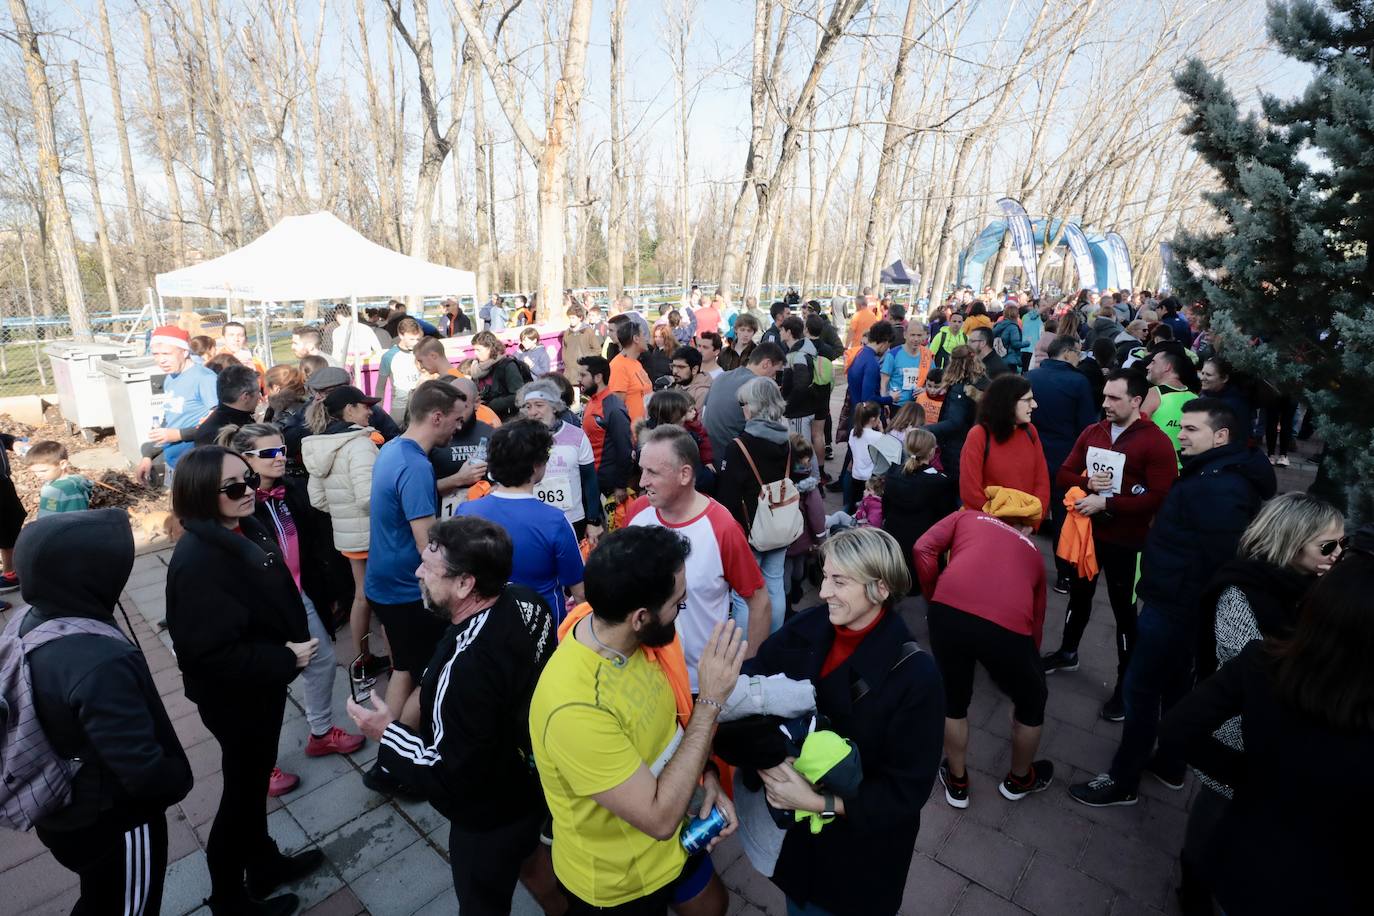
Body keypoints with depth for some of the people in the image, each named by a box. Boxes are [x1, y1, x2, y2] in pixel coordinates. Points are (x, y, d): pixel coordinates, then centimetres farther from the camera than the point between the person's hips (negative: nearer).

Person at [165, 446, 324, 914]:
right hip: (234, 696, -8)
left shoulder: (246, 531, -2)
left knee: (255, 780, 24)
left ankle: (264, 864, 45)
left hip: (261, 683, 8)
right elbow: (210, 652, -29)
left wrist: (294, 646, 3)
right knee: (242, 789, 11)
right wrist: (286, 660, -23)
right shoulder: (197, 560, -28)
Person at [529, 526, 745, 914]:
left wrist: (706, 776, -12)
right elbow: (660, 818, -32)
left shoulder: (629, 636, -16)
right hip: (617, 880, -6)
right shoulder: (575, 708, -39)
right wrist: (710, 700, -32)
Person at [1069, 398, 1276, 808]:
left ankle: (1123, 781, 16)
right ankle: (1170, 763, 40)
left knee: (1140, 689, 1)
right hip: (1177, 602, 11)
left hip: (1175, 606, -11)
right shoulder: (1214, 473, 10)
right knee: (1174, 685, 23)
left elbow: (1220, 560, -28)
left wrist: (1190, 607, -21)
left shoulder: (1220, 488, -25)